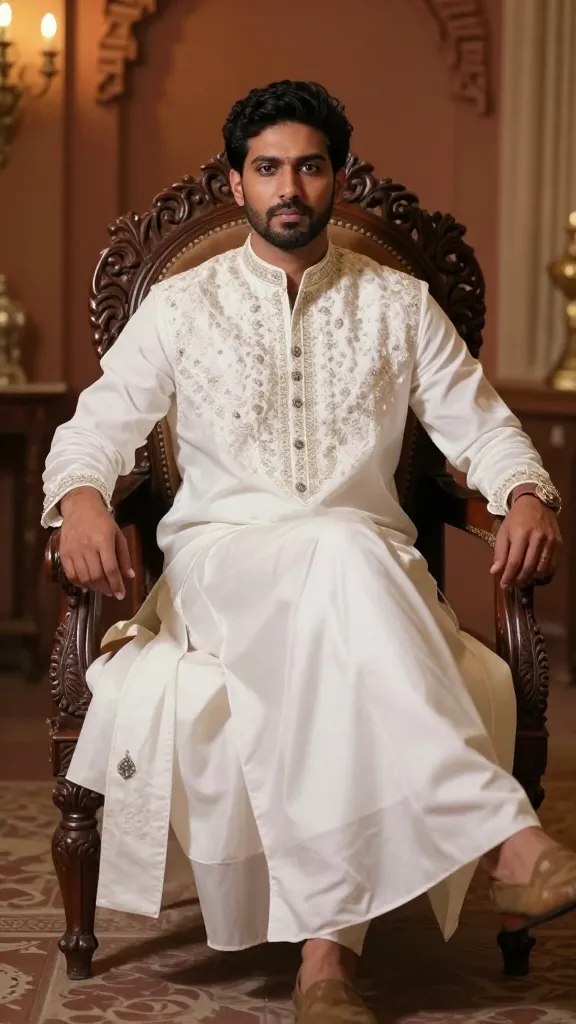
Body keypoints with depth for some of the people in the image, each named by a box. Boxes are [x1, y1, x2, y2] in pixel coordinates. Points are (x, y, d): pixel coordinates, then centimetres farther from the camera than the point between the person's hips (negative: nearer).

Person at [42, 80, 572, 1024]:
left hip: (369, 572, 2)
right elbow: (96, 427, 6)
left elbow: (481, 426, 12)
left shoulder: (400, 306, 15)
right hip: (220, 564, -2)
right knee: (341, 553, -38)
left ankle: (328, 947, -39)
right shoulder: (180, 307, 13)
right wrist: (81, 498, -18)